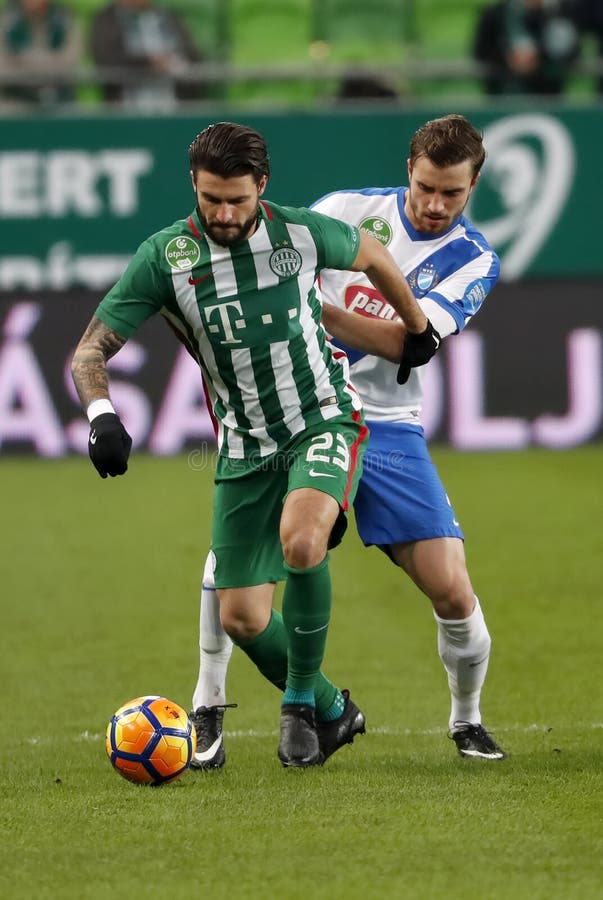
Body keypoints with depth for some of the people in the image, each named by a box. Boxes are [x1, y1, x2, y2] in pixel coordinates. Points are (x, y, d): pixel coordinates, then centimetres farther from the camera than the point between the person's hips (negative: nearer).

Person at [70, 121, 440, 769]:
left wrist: (419, 329, 25)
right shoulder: (166, 256, -12)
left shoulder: (301, 233, -11)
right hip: (244, 448, 2)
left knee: (300, 538, -33)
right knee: (241, 618, -2)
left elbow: (372, 256, 12)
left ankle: (300, 701, -12)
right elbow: (90, 352, -11)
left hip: (323, 422, -2)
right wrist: (101, 415, -31)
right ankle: (330, 712, 26)